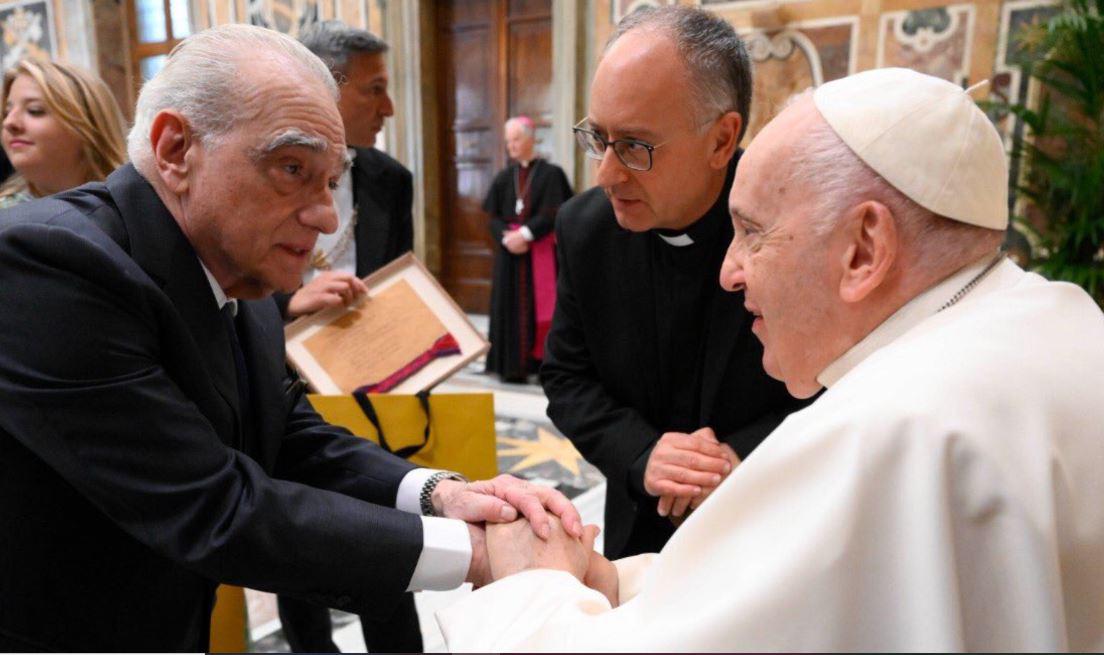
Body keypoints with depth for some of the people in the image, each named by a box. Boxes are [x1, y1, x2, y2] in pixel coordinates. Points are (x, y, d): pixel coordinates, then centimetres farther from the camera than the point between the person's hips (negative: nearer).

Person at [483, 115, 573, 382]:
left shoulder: (551, 174, -1)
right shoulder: (504, 177, 11)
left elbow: (551, 214, -10)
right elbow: (493, 217, 6)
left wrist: (524, 234, -16)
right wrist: (507, 237, -13)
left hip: (540, 254, -4)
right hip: (510, 252, 4)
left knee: (540, 306, -3)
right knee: (511, 307, 2)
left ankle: (541, 363, 3)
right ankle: (512, 366, 6)